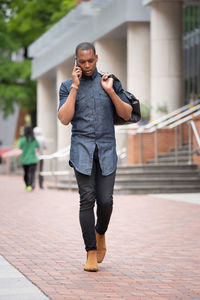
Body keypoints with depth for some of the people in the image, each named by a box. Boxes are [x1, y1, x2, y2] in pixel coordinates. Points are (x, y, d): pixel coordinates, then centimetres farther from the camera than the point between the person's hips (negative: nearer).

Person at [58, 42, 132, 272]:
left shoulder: (110, 82, 8)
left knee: (105, 201, -5)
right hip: (82, 149, -1)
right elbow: (64, 119, -8)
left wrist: (110, 91, -9)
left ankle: (100, 233, 27)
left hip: (106, 149, 1)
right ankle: (91, 253, -2)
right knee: (87, 199, -8)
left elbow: (127, 115, 4)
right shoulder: (67, 86, 4)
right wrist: (75, 87, -11)